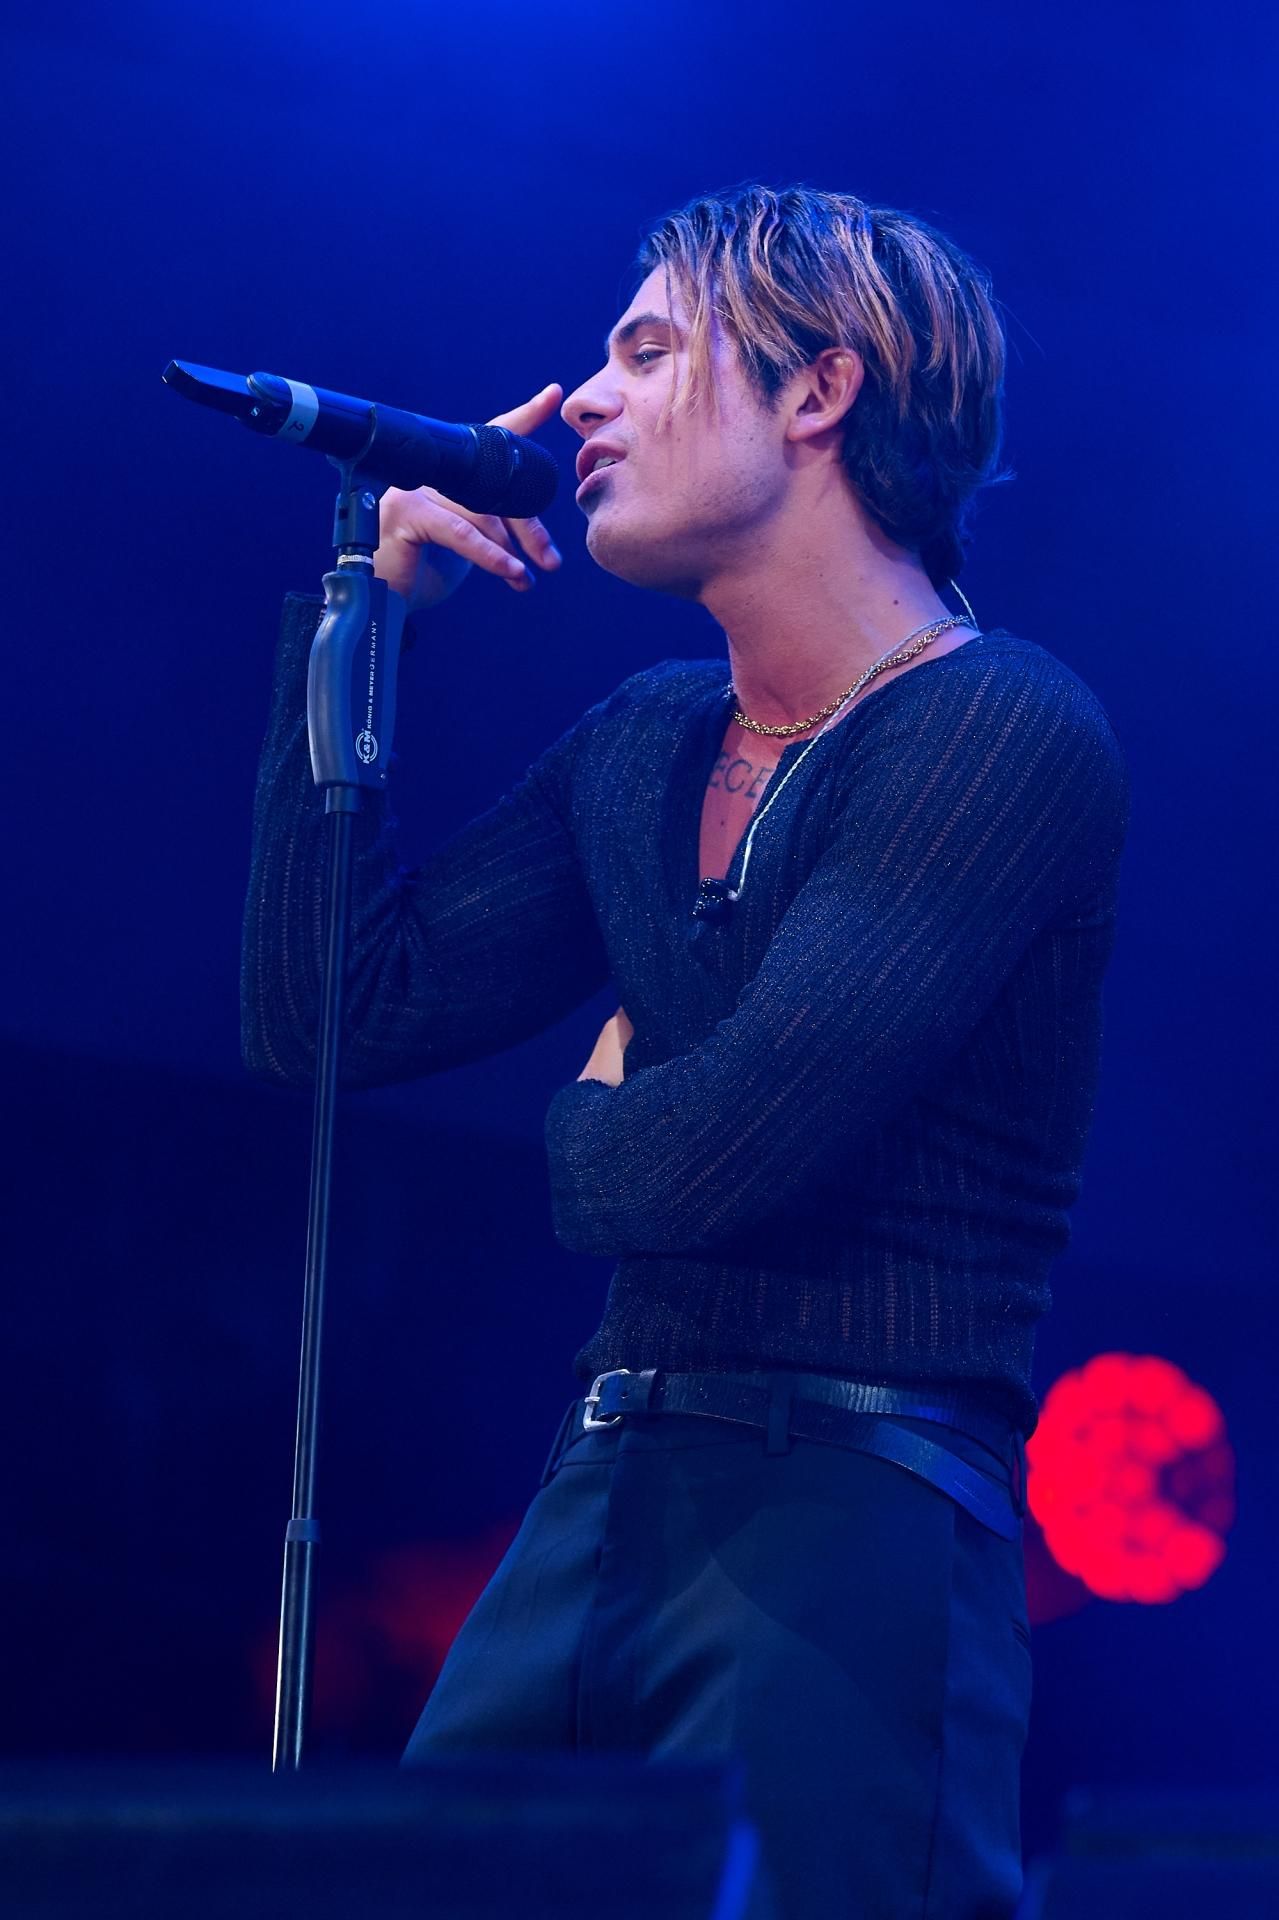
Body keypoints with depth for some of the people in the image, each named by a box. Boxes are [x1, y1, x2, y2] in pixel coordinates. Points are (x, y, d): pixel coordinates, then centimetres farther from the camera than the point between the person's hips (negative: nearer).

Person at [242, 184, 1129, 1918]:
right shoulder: (642, 748, 14)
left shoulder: (1004, 735, -12)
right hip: (599, 1500, 8)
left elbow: (725, 1155, -20)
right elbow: (332, 1012, 10)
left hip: (854, 1529, -7)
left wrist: (588, 1122, 4)